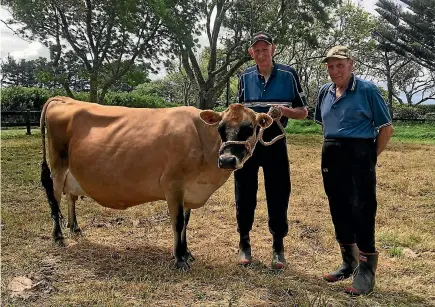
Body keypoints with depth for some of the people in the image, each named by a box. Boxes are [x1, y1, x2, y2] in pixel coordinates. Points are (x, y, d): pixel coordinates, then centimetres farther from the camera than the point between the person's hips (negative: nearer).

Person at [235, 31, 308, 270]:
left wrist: (286, 111, -18)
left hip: (274, 141, -2)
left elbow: (303, 112, 1)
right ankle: (244, 244, 23)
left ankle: (278, 247, 19)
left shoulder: (288, 75, -1)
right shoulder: (246, 77, 5)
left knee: (278, 196, 3)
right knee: (245, 194, 7)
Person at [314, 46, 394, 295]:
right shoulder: (325, 92, 9)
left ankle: (366, 273, 9)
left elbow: (386, 128, -4)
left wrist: (371, 157, -5)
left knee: (362, 212, -3)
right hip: (331, 157, 6)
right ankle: (349, 263, 28)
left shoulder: (367, 90, -7)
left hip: (359, 156, -6)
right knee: (339, 210, 12)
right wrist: (333, 146, 13)